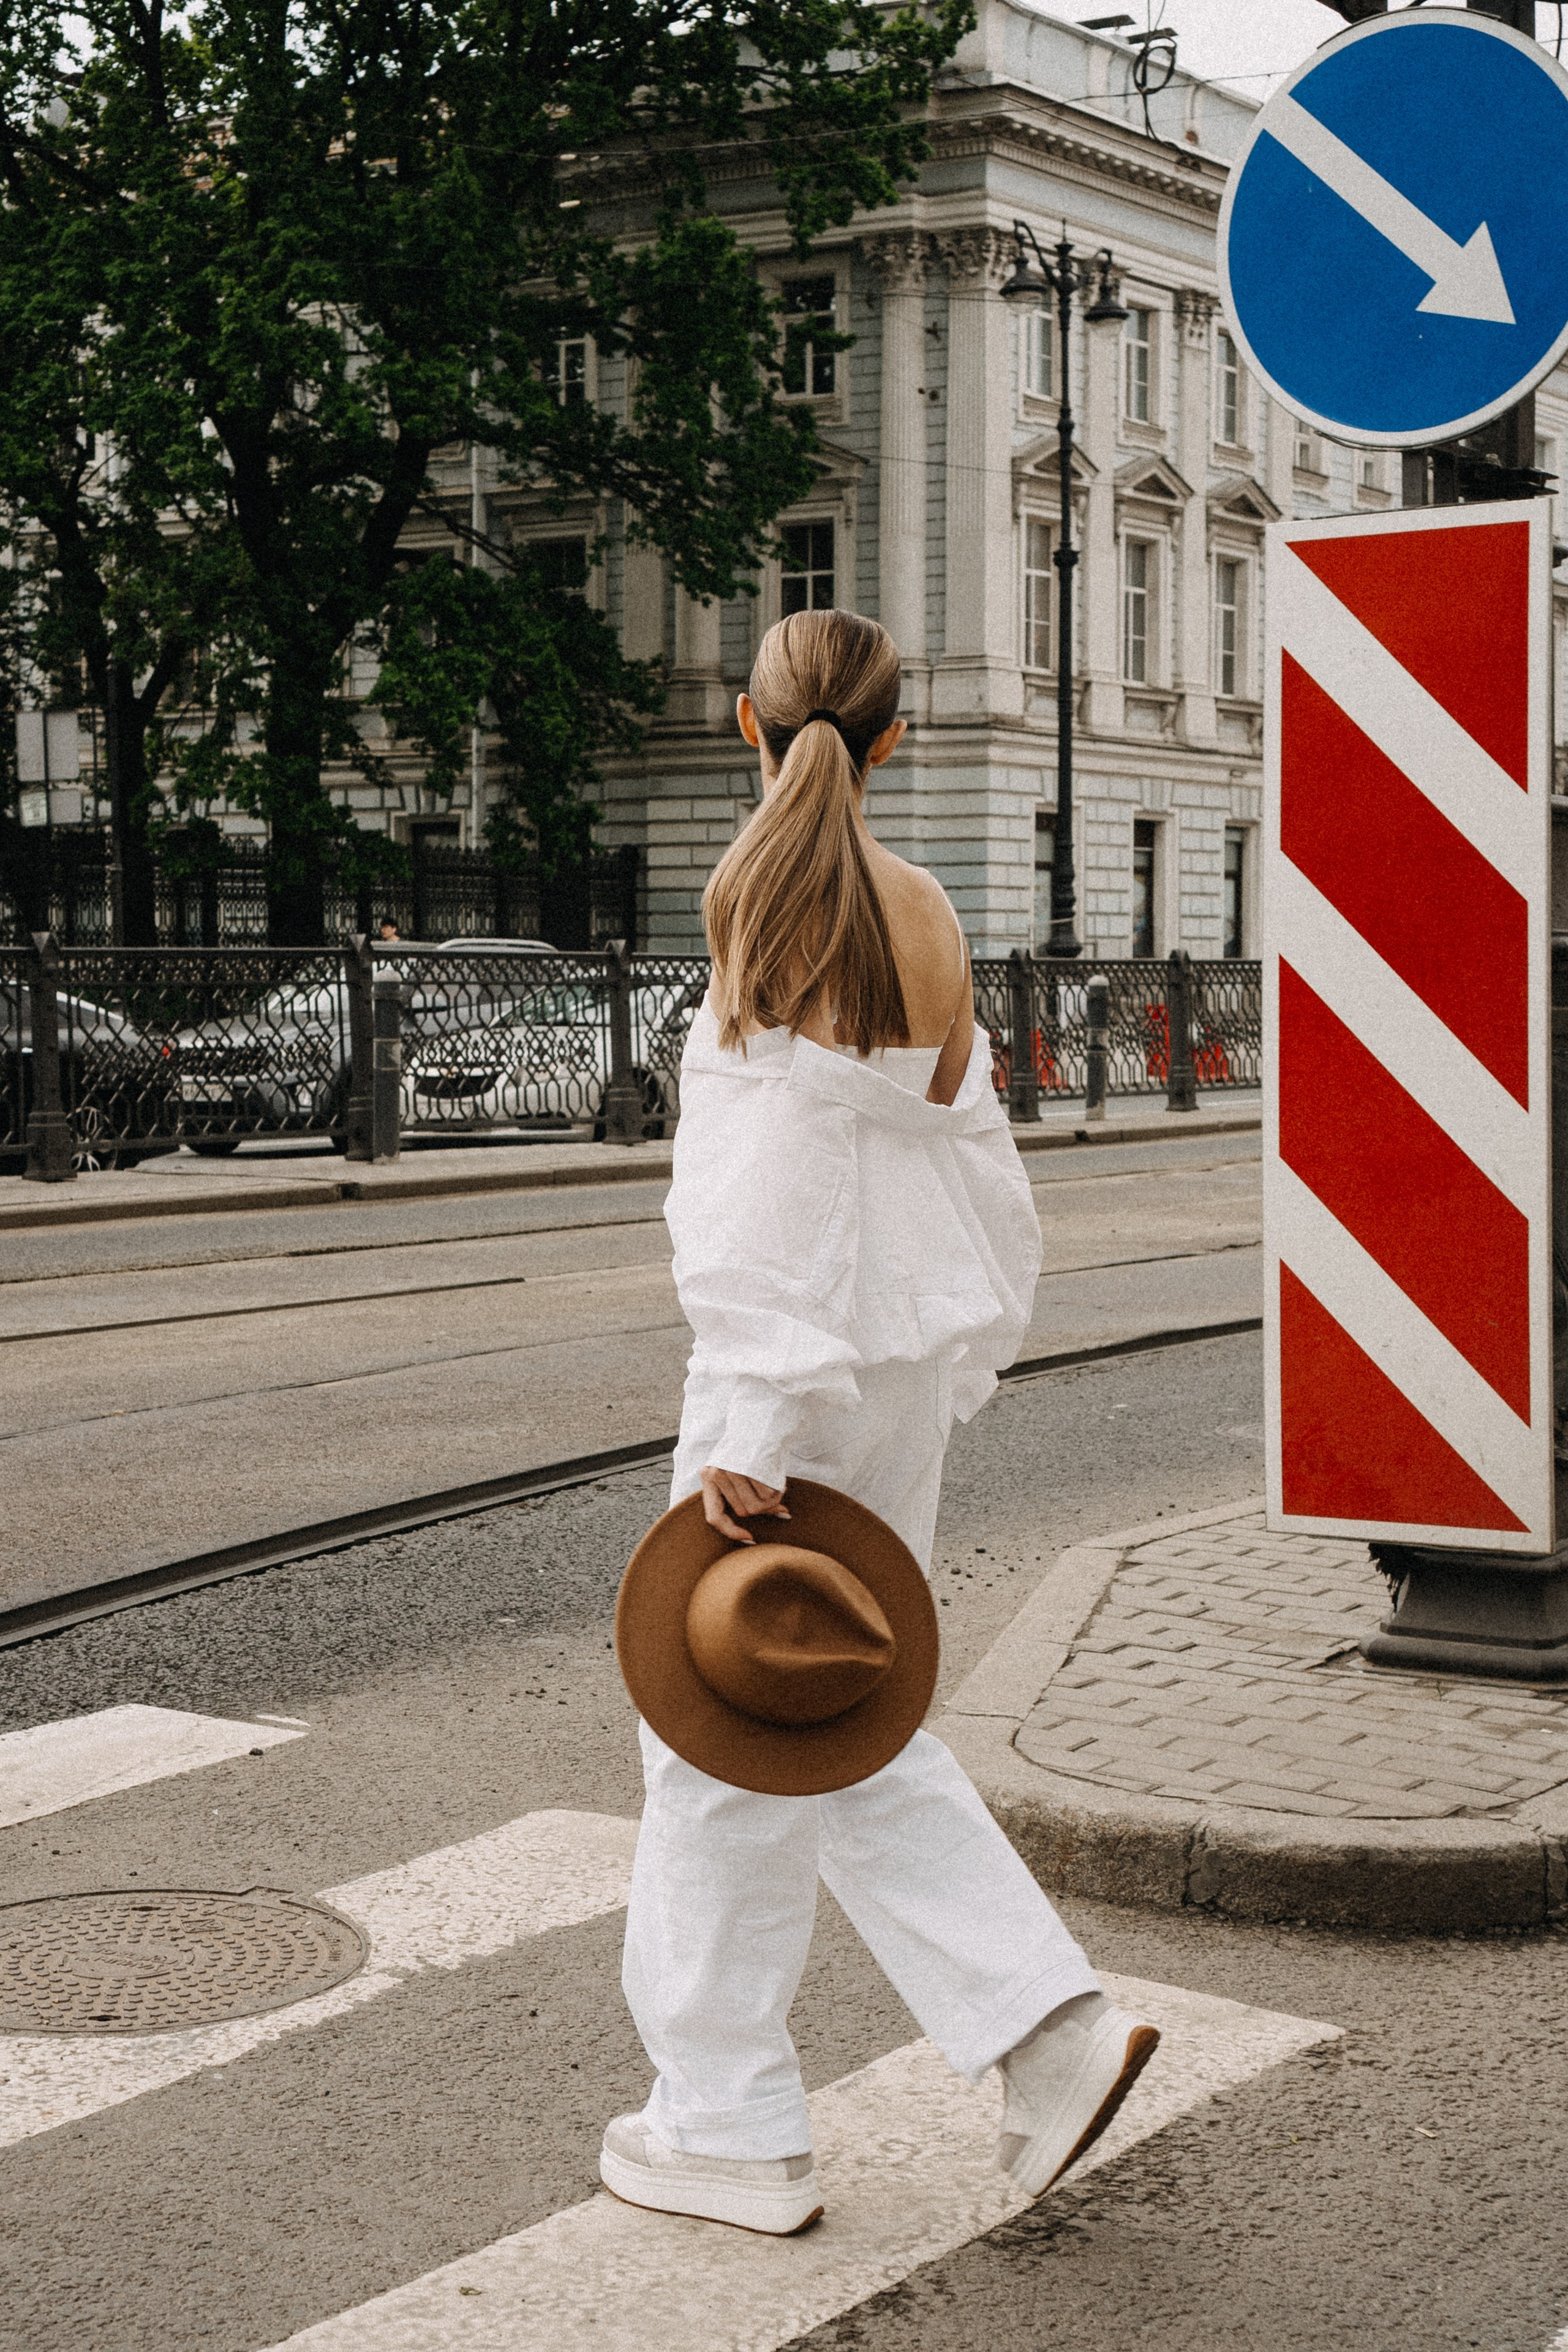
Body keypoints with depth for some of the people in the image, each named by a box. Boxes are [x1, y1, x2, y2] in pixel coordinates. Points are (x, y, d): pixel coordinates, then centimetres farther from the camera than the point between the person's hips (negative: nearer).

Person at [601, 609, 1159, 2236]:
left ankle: (729, 2129, 17)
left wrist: (749, 1430, -20)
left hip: (800, 1375, -7)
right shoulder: (922, 914, 7)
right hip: (907, 1372, 7)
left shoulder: (769, 902, -14)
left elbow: (779, 1189, -20)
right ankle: (1052, 2025, 13)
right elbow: (976, 1163, 11)